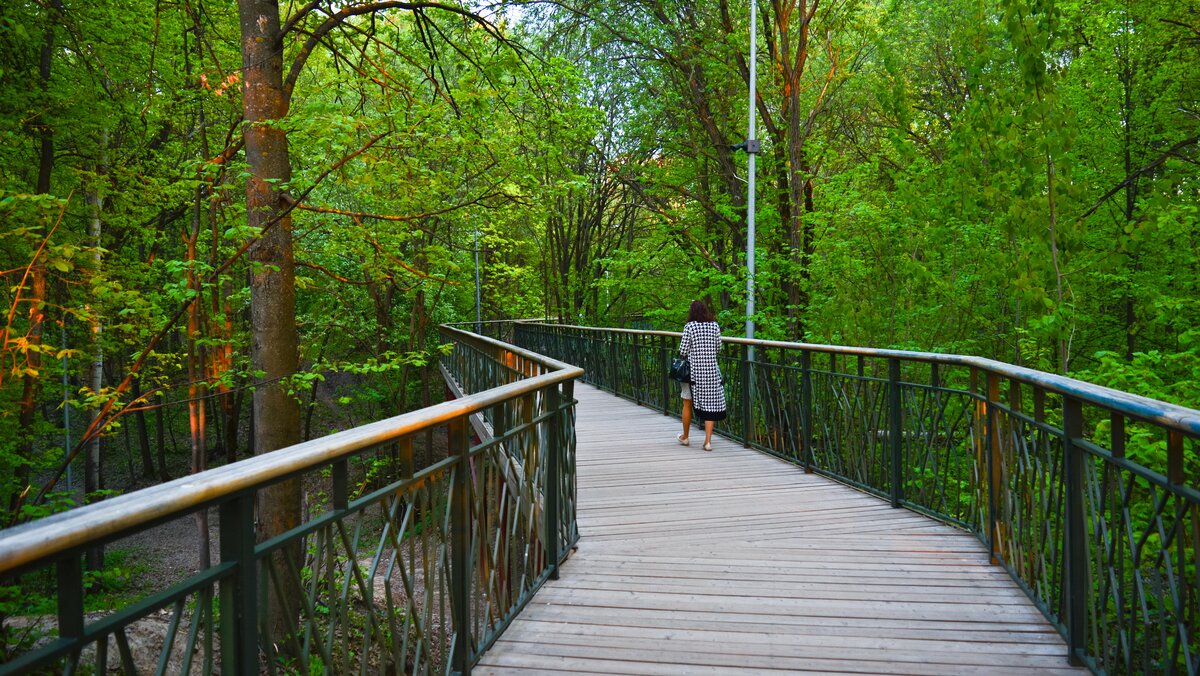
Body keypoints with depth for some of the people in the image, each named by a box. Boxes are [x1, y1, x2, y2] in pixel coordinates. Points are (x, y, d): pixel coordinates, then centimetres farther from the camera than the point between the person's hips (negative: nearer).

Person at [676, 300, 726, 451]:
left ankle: (685, 437, 27)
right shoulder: (714, 326, 1)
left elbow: (683, 351, -7)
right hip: (711, 370, 2)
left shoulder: (689, 326, -8)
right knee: (710, 404, 4)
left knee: (688, 404, 14)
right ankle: (708, 440, -2)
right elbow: (718, 348, 8)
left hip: (694, 370, -2)